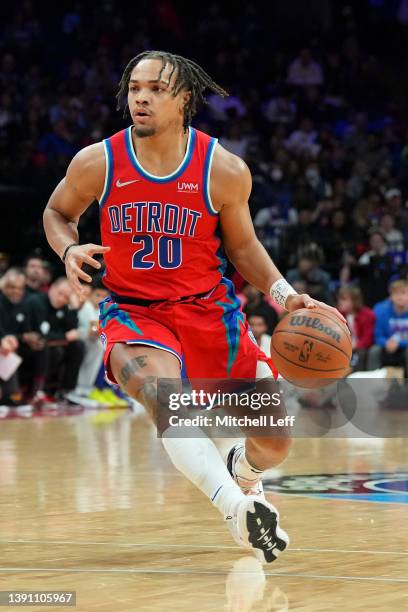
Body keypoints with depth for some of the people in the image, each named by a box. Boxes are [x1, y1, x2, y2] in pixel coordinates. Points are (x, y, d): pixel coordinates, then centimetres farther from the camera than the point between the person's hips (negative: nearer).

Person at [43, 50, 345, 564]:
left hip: (209, 308, 2)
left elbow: (242, 245, 6)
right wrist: (69, 250, -11)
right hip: (133, 311, -2)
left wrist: (284, 294, -8)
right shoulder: (97, 163, -9)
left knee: (274, 442, 1)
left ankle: (242, 472, 38)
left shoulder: (225, 170, -9)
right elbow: (57, 212, 10)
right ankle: (237, 507, -43)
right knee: (165, 398, -36)